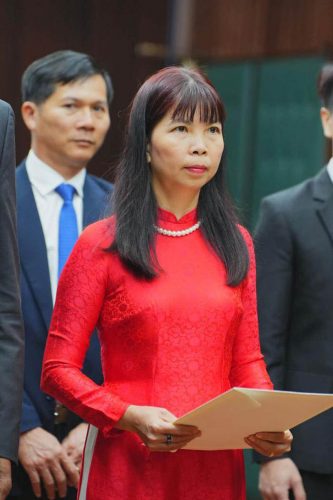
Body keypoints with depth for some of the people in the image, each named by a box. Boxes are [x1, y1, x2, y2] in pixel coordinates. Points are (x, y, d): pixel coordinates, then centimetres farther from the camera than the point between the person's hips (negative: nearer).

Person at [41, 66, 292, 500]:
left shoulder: (235, 245, 8)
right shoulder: (101, 246, -4)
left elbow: (247, 360, 12)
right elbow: (58, 369, -5)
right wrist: (131, 417, -20)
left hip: (217, 464, 4)